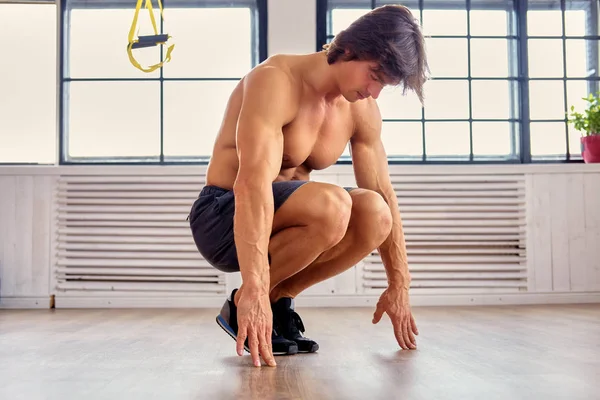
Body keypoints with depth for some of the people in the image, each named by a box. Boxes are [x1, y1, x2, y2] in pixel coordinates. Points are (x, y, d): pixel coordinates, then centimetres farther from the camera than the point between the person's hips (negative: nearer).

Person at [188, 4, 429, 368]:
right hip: (222, 217, -6)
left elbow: (385, 196, 5)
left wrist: (399, 284, 3)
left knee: (374, 214, -21)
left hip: (281, 217, 7)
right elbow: (253, 181, -36)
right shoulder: (275, 81, -23)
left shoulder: (362, 111, -1)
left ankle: (279, 299, -1)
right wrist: (254, 289, -45)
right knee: (332, 206, -34)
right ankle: (242, 305, -11)